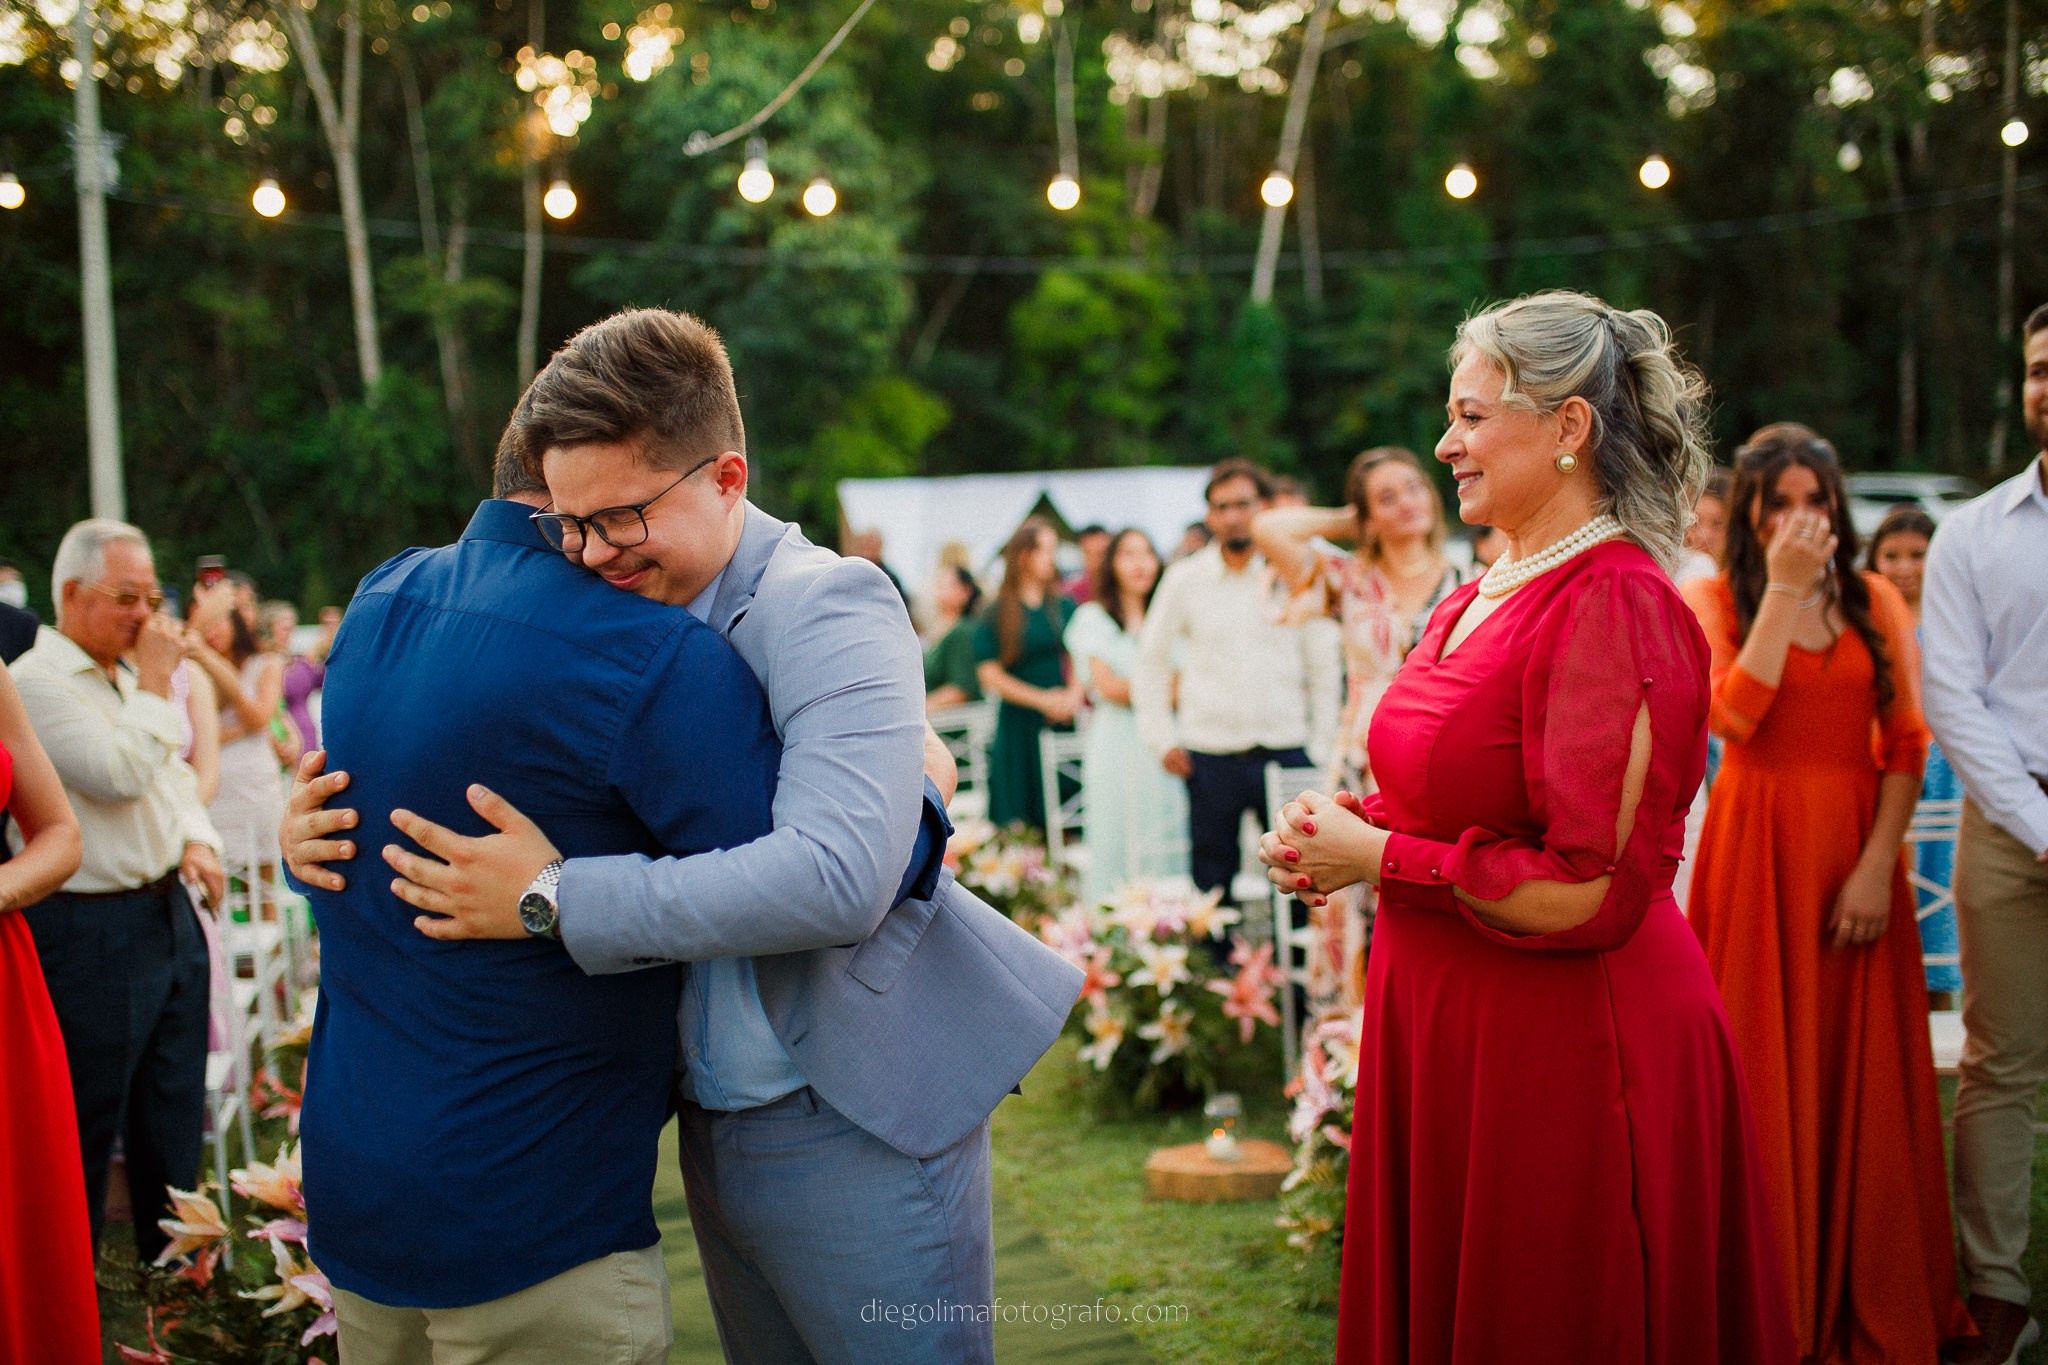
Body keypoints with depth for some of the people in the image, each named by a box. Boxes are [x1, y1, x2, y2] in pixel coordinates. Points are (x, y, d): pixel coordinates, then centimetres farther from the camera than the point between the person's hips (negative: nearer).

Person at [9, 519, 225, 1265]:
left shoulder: (132, 677, 14)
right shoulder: (36, 682, -15)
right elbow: (122, 776, -23)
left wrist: (197, 839, 4)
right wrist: (155, 685, -15)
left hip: (170, 914, 8)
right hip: (92, 932, -8)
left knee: (174, 1102, 17)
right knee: (87, 1119, 3)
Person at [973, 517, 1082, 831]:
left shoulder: (1063, 605, 9)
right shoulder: (996, 614, -1)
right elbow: (989, 675, -4)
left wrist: (1074, 695, -7)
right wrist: (1043, 700, -9)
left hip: (1063, 721, 3)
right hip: (1018, 725, -3)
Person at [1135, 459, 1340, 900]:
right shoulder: (1184, 579, 4)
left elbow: (1324, 668, 9)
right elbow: (1150, 661, 12)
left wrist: (1321, 746, 4)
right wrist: (1162, 740, 4)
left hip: (1286, 752, 0)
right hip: (1211, 756, 0)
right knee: (1211, 883, 4)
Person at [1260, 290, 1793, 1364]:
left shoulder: (1616, 607, -19)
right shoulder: (1481, 599, 8)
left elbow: (1591, 891, -23)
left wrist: (1379, 857, -16)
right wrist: (1343, 827, 2)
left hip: (1566, 1043, -9)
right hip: (1448, 1029, 9)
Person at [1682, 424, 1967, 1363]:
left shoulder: (1876, 603, 7)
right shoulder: (1711, 600, 1)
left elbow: (1906, 743, 1)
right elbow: (1734, 714, -16)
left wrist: (1878, 863, -10)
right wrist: (1783, 589, -15)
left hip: (1857, 853, 2)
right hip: (1755, 852, -2)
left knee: (1859, 1073, 6)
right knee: (1764, 1067, 2)